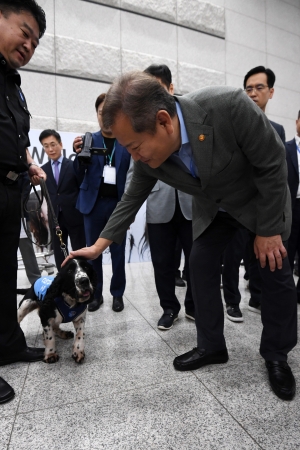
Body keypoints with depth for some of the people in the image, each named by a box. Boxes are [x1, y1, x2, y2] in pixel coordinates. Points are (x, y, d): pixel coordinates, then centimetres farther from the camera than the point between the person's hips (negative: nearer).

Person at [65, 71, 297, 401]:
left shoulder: (229, 105, -37)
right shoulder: (147, 151, -22)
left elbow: (272, 165, -25)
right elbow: (132, 198, -7)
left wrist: (268, 229, -19)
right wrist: (100, 244, -6)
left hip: (261, 199, -3)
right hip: (212, 208, 4)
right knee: (200, 266, -2)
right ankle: (211, 346, 17)